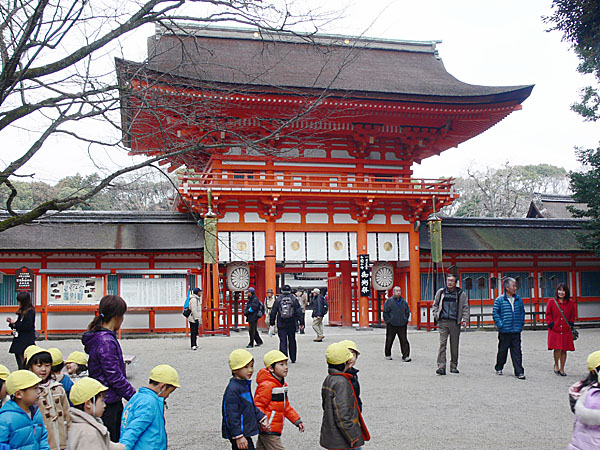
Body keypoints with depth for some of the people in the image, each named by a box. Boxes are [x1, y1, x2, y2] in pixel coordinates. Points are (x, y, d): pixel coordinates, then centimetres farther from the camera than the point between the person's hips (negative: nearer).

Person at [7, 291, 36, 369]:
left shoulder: (30, 311, -14)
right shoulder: (22, 311, 12)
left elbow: (27, 326, -19)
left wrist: (15, 323, -12)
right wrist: (11, 322, 2)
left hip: (26, 341, -9)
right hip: (19, 341, 9)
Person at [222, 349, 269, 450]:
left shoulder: (245, 385, 11)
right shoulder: (232, 390, -21)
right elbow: (232, 416, -22)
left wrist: (261, 418, 14)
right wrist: (238, 436, -23)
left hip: (246, 431, 10)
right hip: (239, 433, -10)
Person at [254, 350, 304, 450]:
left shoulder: (282, 384, 13)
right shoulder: (267, 385, -18)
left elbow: (286, 406, 22)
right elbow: (257, 406, -18)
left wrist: (297, 420, 18)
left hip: (276, 429, 9)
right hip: (268, 430, -9)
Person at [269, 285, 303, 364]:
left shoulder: (278, 300, 2)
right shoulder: (294, 299, 2)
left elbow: (273, 313, 2)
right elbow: (299, 312, -1)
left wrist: (272, 324, 8)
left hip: (281, 325, -1)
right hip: (292, 324, 1)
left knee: (283, 341, -1)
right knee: (292, 341, 13)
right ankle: (293, 358, 21)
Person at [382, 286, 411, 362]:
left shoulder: (403, 301, 10)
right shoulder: (389, 301, -1)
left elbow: (407, 312, 19)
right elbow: (385, 312, -1)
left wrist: (405, 320, 10)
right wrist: (387, 321, -5)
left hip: (402, 325, 2)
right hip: (391, 325, -2)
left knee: (404, 340, -4)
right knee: (389, 340, 8)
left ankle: (406, 356, -3)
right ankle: (388, 355, 25)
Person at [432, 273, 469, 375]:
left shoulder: (461, 294, 6)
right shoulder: (441, 292, 9)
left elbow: (465, 308, 10)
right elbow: (435, 305, 19)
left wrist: (464, 319, -2)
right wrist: (436, 316, 6)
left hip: (455, 322, 0)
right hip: (443, 322, 0)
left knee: (454, 346, 6)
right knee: (442, 344, -9)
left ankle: (454, 366, 18)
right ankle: (441, 367, -11)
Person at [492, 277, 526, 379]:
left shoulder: (518, 299, 8)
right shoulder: (499, 300, -4)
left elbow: (522, 311, 20)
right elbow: (495, 313, -2)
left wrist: (522, 323, 12)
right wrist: (500, 324, -8)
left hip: (516, 330, 3)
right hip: (504, 331, -2)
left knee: (517, 352, 1)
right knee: (502, 350, 8)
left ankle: (519, 372, 3)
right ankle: (499, 368, 27)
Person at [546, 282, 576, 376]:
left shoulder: (570, 303, 6)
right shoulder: (551, 302, -1)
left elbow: (573, 315, 17)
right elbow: (548, 315, 4)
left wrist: (570, 325, 6)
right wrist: (551, 324, -4)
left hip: (566, 331, 3)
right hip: (555, 330, -3)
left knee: (564, 350, 6)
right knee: (558, 349, -13)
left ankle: (562, 369, 20)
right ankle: (556, 365, 13)